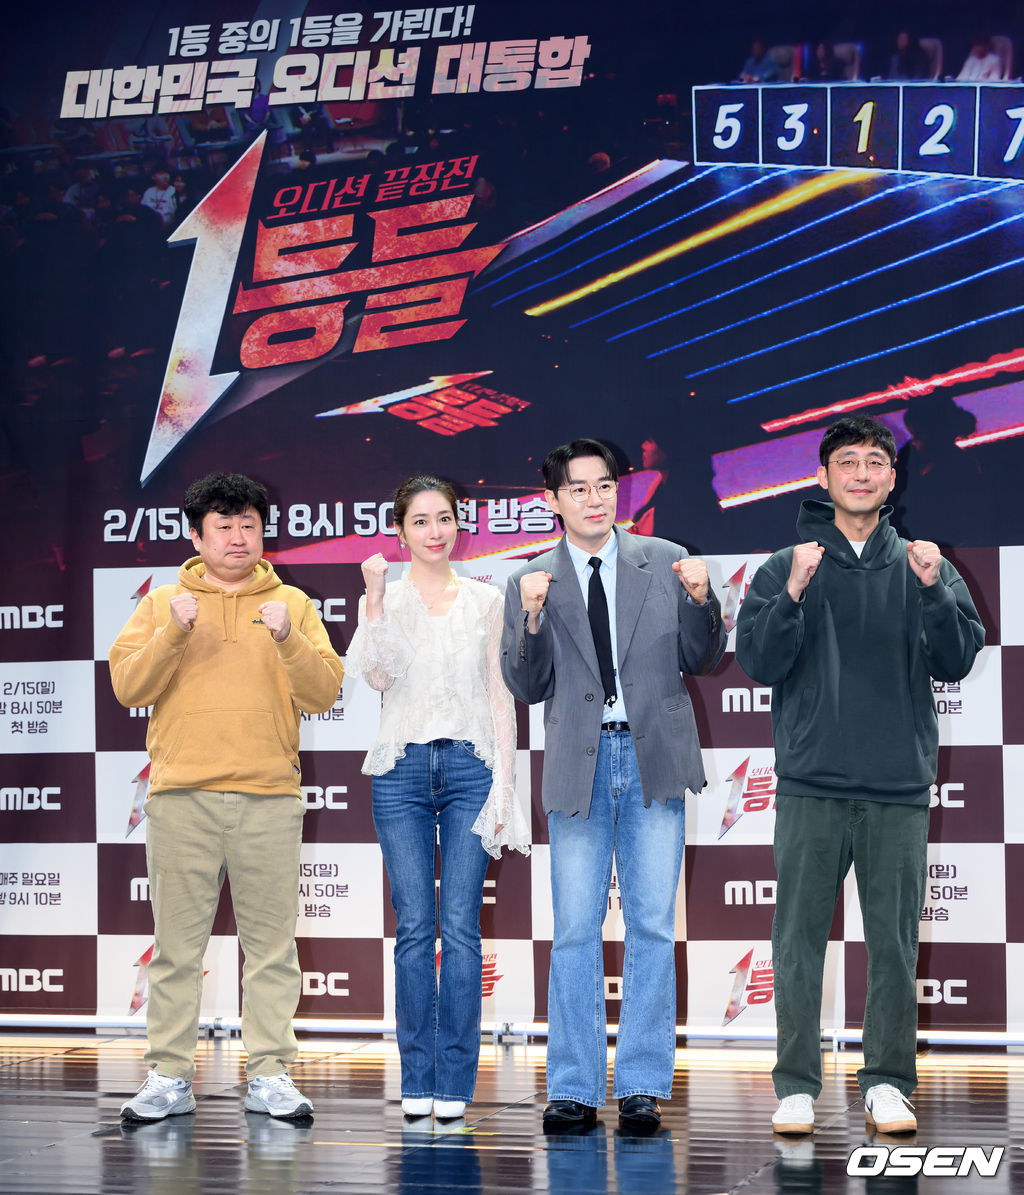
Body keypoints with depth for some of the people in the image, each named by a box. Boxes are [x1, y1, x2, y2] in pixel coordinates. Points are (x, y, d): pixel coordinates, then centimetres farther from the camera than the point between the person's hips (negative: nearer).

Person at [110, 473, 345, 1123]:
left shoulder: (292, 604, 12)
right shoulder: (162, 605, 12)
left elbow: (323, 693, 2)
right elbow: (128, 687, 2)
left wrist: (288, 639, -14)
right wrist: (174, 634, -12)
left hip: (270, 798, 0)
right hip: (181, 796, 0)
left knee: (271, 941, 0)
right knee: (177, 941, 1)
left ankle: (271, 1075, 5)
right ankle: (170, 1077, 5)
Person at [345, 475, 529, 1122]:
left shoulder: (486, 601, 9)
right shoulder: (383, 600, 8)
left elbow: (500, 696, 8)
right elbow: (376, 674, -9)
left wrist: (504, 783, 1)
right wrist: (376, 595, -14)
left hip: (470, 765, 0)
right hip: (403, 767, 0)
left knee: (461, 928, -5)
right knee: (415, 927, -2)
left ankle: (455, 1081, 1)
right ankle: (417, 1080, 5)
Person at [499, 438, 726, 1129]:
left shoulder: (665, 562, 7)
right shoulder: (532, 582, 6)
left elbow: (703, 661, 7)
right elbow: (527, 688, 2)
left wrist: (700, 600, -10)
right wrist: (532, 618, -14)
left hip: (655, 759, 0)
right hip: (580, 764, 0)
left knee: (653, 928, 1)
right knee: (576, 930, 1)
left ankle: (643, 1087, 8)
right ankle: (575, 1090, 7)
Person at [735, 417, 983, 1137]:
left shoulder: (924, 566, 11)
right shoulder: (787, 567, 8)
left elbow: (957, 661, 2)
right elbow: (759, 662, -1)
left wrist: (932, 589, -13)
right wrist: (793, 594, -15)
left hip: (900, 789, 1)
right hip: (811, 786, -1)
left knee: (895, 944, 3)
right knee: (800, 941, 0)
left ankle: (889, 1083, 11)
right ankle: (797, 1084, 6)